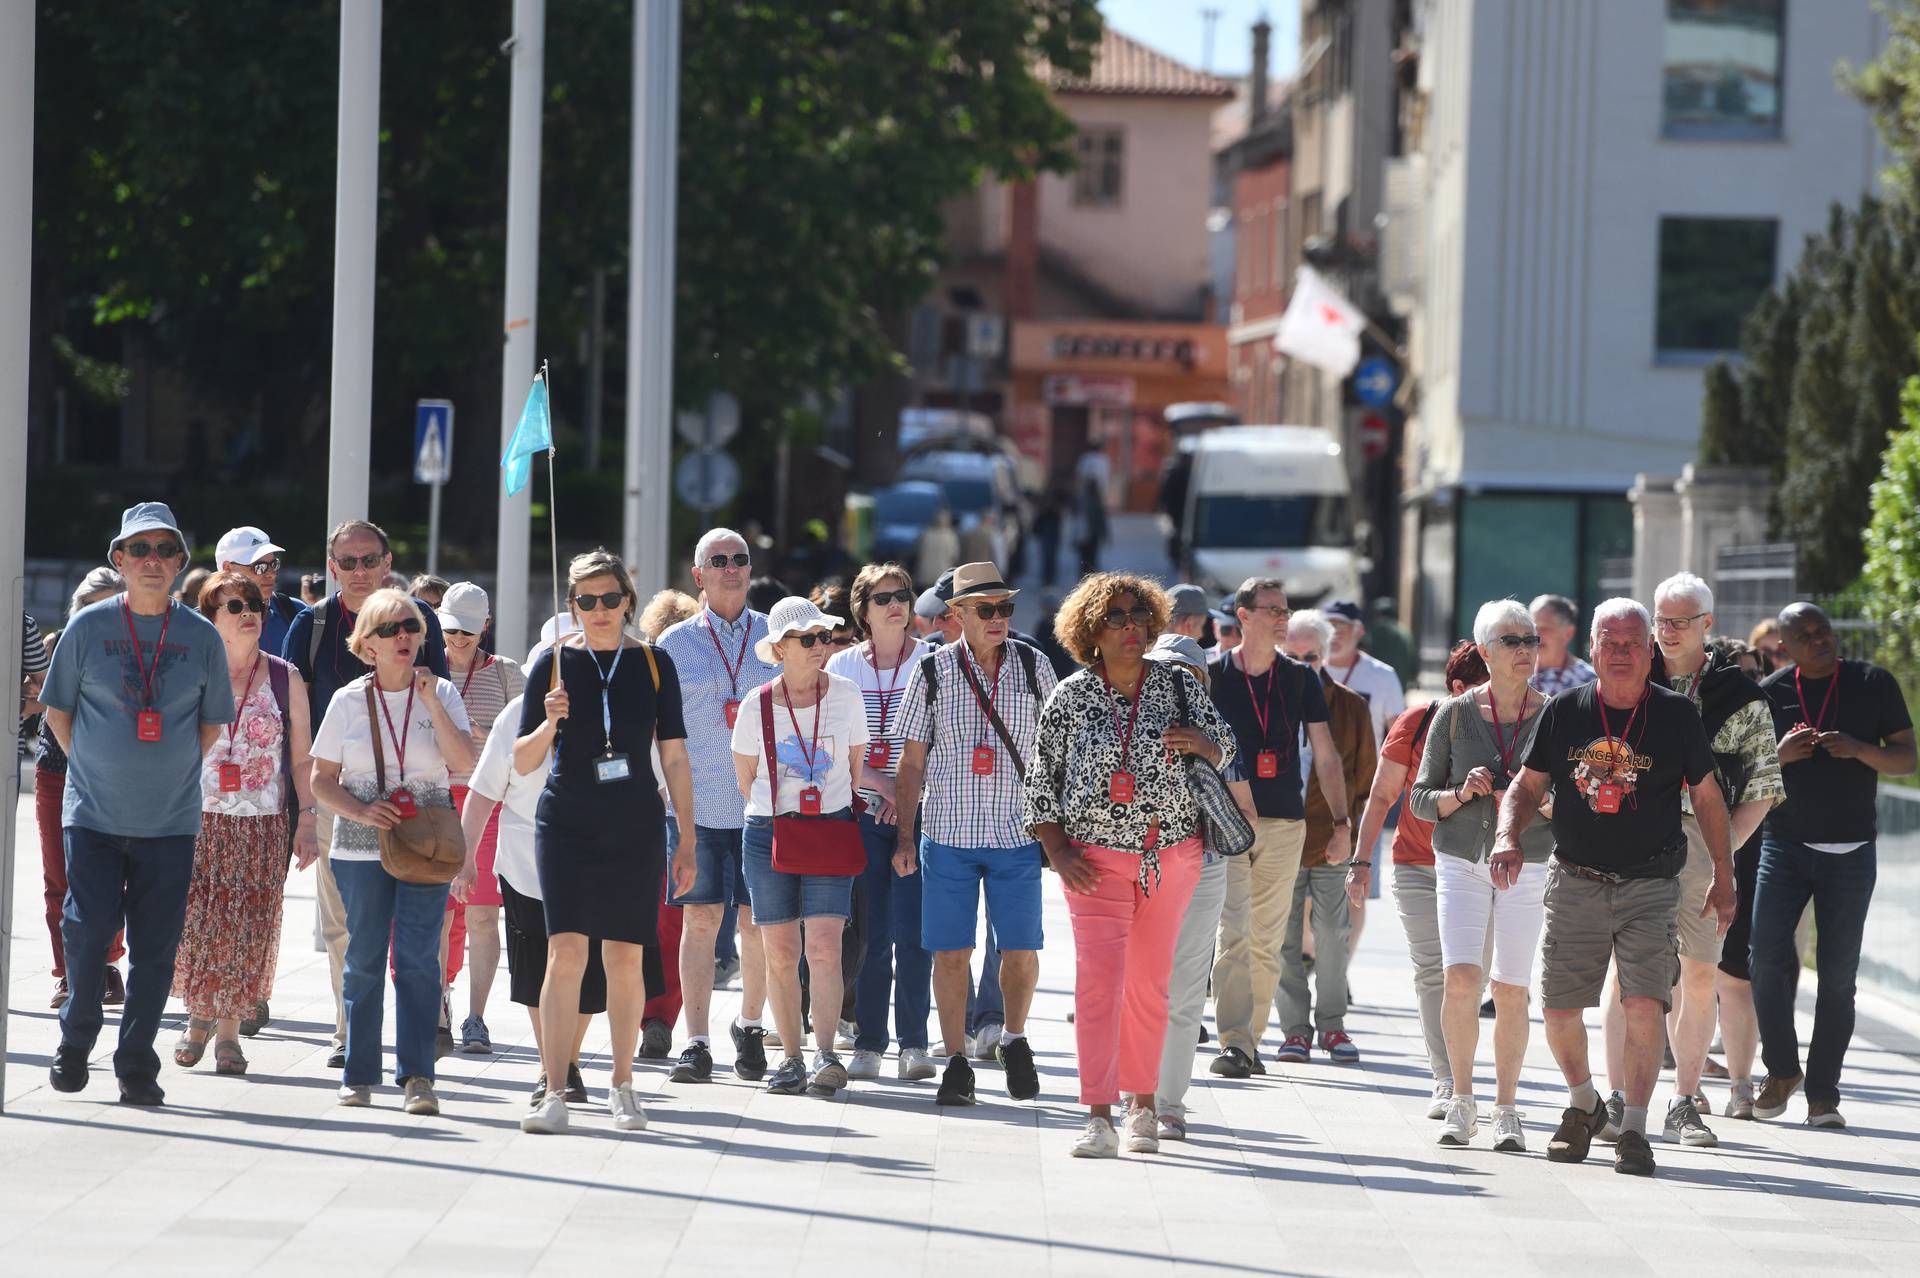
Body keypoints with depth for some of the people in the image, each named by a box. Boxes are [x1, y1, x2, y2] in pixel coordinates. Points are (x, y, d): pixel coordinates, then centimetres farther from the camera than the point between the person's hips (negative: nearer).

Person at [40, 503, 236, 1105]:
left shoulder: (201, 637, 2)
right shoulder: (88, 627, -1)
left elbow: (213, 723, 13)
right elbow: (57, 710, 9)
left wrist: (172, 772, 8)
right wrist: (96, 766, 7)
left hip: (171, 821, 1)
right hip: (94, 813, -1)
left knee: (154, 948, 0)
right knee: (87, 932, -6)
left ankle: (136, 1066, 11)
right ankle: (75, 1043, 17)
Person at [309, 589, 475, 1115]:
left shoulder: (441, 693, 4)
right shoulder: (349, 701, 4)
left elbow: (464, 764, -8)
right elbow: (321, 779, 5)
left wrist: (431, 701, -13)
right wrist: (361, 812, -12)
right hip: (361, 848, 1)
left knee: (418, 957, -10)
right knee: (363, 960, 4)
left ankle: (417, 1075, -11)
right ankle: (359, 1075, 13)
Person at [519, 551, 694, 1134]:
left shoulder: (653, 664, 6)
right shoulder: (554, 663, 3)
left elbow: (674, 758, 9)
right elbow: (521, 762, 4)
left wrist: (687, 840, 5)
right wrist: (549, 723, -16)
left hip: (635, 828, 1)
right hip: (566, 824, -1)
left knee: (625, 957, 3)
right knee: (566, 951, -11)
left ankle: (621, 1083, 18)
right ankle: (554, 1093, -11)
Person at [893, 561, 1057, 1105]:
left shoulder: (1033, 667, 3)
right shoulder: (932, 672, 0)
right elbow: (912, 760, 5)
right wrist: (904, 833, 1)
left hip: (1018, 835, 1)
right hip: (948, 833, -1)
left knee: (1020, 949, -1)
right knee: (951, 952, -1)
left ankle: (1013, 1039, 24)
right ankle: (956, 1063, 9)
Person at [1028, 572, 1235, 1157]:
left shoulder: (1178, 685, 3)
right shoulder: (1070, 697, -1)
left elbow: (1223, 747, 13)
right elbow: (1041, 780, 4)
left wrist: (1199, 742, -11)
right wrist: (1058, 853, -6)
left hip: (1172, 855, 2)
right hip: (1096, 857, -2)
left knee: (1150, 982, 8)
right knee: (1098, 978, -13)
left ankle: (1143, 1105, 21)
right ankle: (1099, 1116, -15)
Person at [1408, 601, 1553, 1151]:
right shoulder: (1455, 714, 1)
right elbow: (1421, 800, 5)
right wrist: (1461, 794, -14)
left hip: (1529, 866, 0)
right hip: (1461, 862, 0)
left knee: (1511, 991, -1)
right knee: (1461, 977, -14)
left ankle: (1505, 1110, 12)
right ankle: (1461, 1100, 2)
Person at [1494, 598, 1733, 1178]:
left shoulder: (1676, 715, 0)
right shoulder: (1564, 711, 2)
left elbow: (1707, 797, 9)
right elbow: (1527, 784, 9)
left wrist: (1724, 878, 10)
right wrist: (1508, 836, -10)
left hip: (1650, 886, -2)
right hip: (1576, 884, 2)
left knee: (1645, 1004, -16)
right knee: (1560, 1010, 3)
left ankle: (1634, 1130, -7)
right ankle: (1583, 1104, 30)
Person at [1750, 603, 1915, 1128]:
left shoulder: (1873, 684, 1)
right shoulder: (1771, 691, 4)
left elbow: (1906, 758, 0)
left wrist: (1858, 749, -19)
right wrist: (1781, 755, -14)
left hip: (1850, 851, -1)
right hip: (1785, 844, 1)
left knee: (1837, 975, -1)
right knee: (1767, 957, -10)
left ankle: (1822, 1094, 6)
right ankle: (1782, 1070, 9)